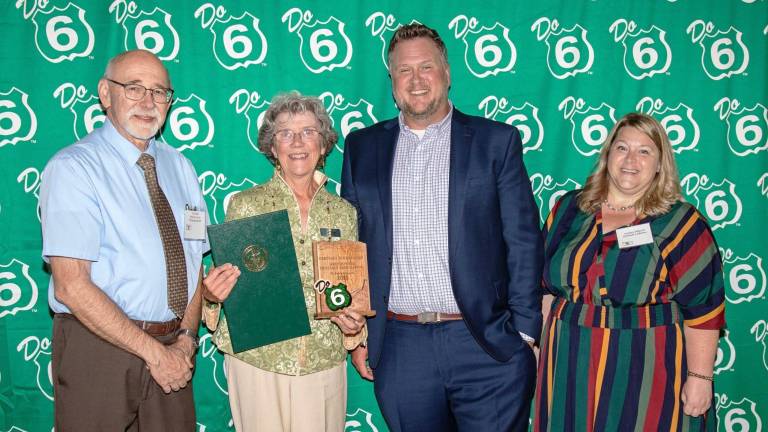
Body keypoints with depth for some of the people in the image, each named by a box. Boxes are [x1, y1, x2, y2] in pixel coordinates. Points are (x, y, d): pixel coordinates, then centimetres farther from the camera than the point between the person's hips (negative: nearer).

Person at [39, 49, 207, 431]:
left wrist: (186, 340, -6)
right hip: (99, 347, -5)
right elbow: (72, 288, -17)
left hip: (171, 352, 5)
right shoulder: (72, 168, -10)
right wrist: (154, 353, -16)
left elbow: (193, 262, 9)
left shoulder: (179, 167, 9)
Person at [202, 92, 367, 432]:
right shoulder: (245, 205, -1)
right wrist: (212, 296, -18)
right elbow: (224, 286, 3)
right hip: (257, 360, -2)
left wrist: (354, 325, -6)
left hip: (324, 362, 2)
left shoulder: (344, 212, 6)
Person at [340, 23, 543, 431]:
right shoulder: (362, 147, 9)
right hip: (399, 347, 2)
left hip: (486, 344, -2)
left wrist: (523, 331, -6)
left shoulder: (497, 141, 2)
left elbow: (524, 241, -1)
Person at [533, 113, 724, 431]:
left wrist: (699, 378, -9)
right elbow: (544, 285, 11)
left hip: (645, 373, -3)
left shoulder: (682, 225, -4)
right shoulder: (569, 210, 6)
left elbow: (702, 308, -6)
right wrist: (543, 348, 10)